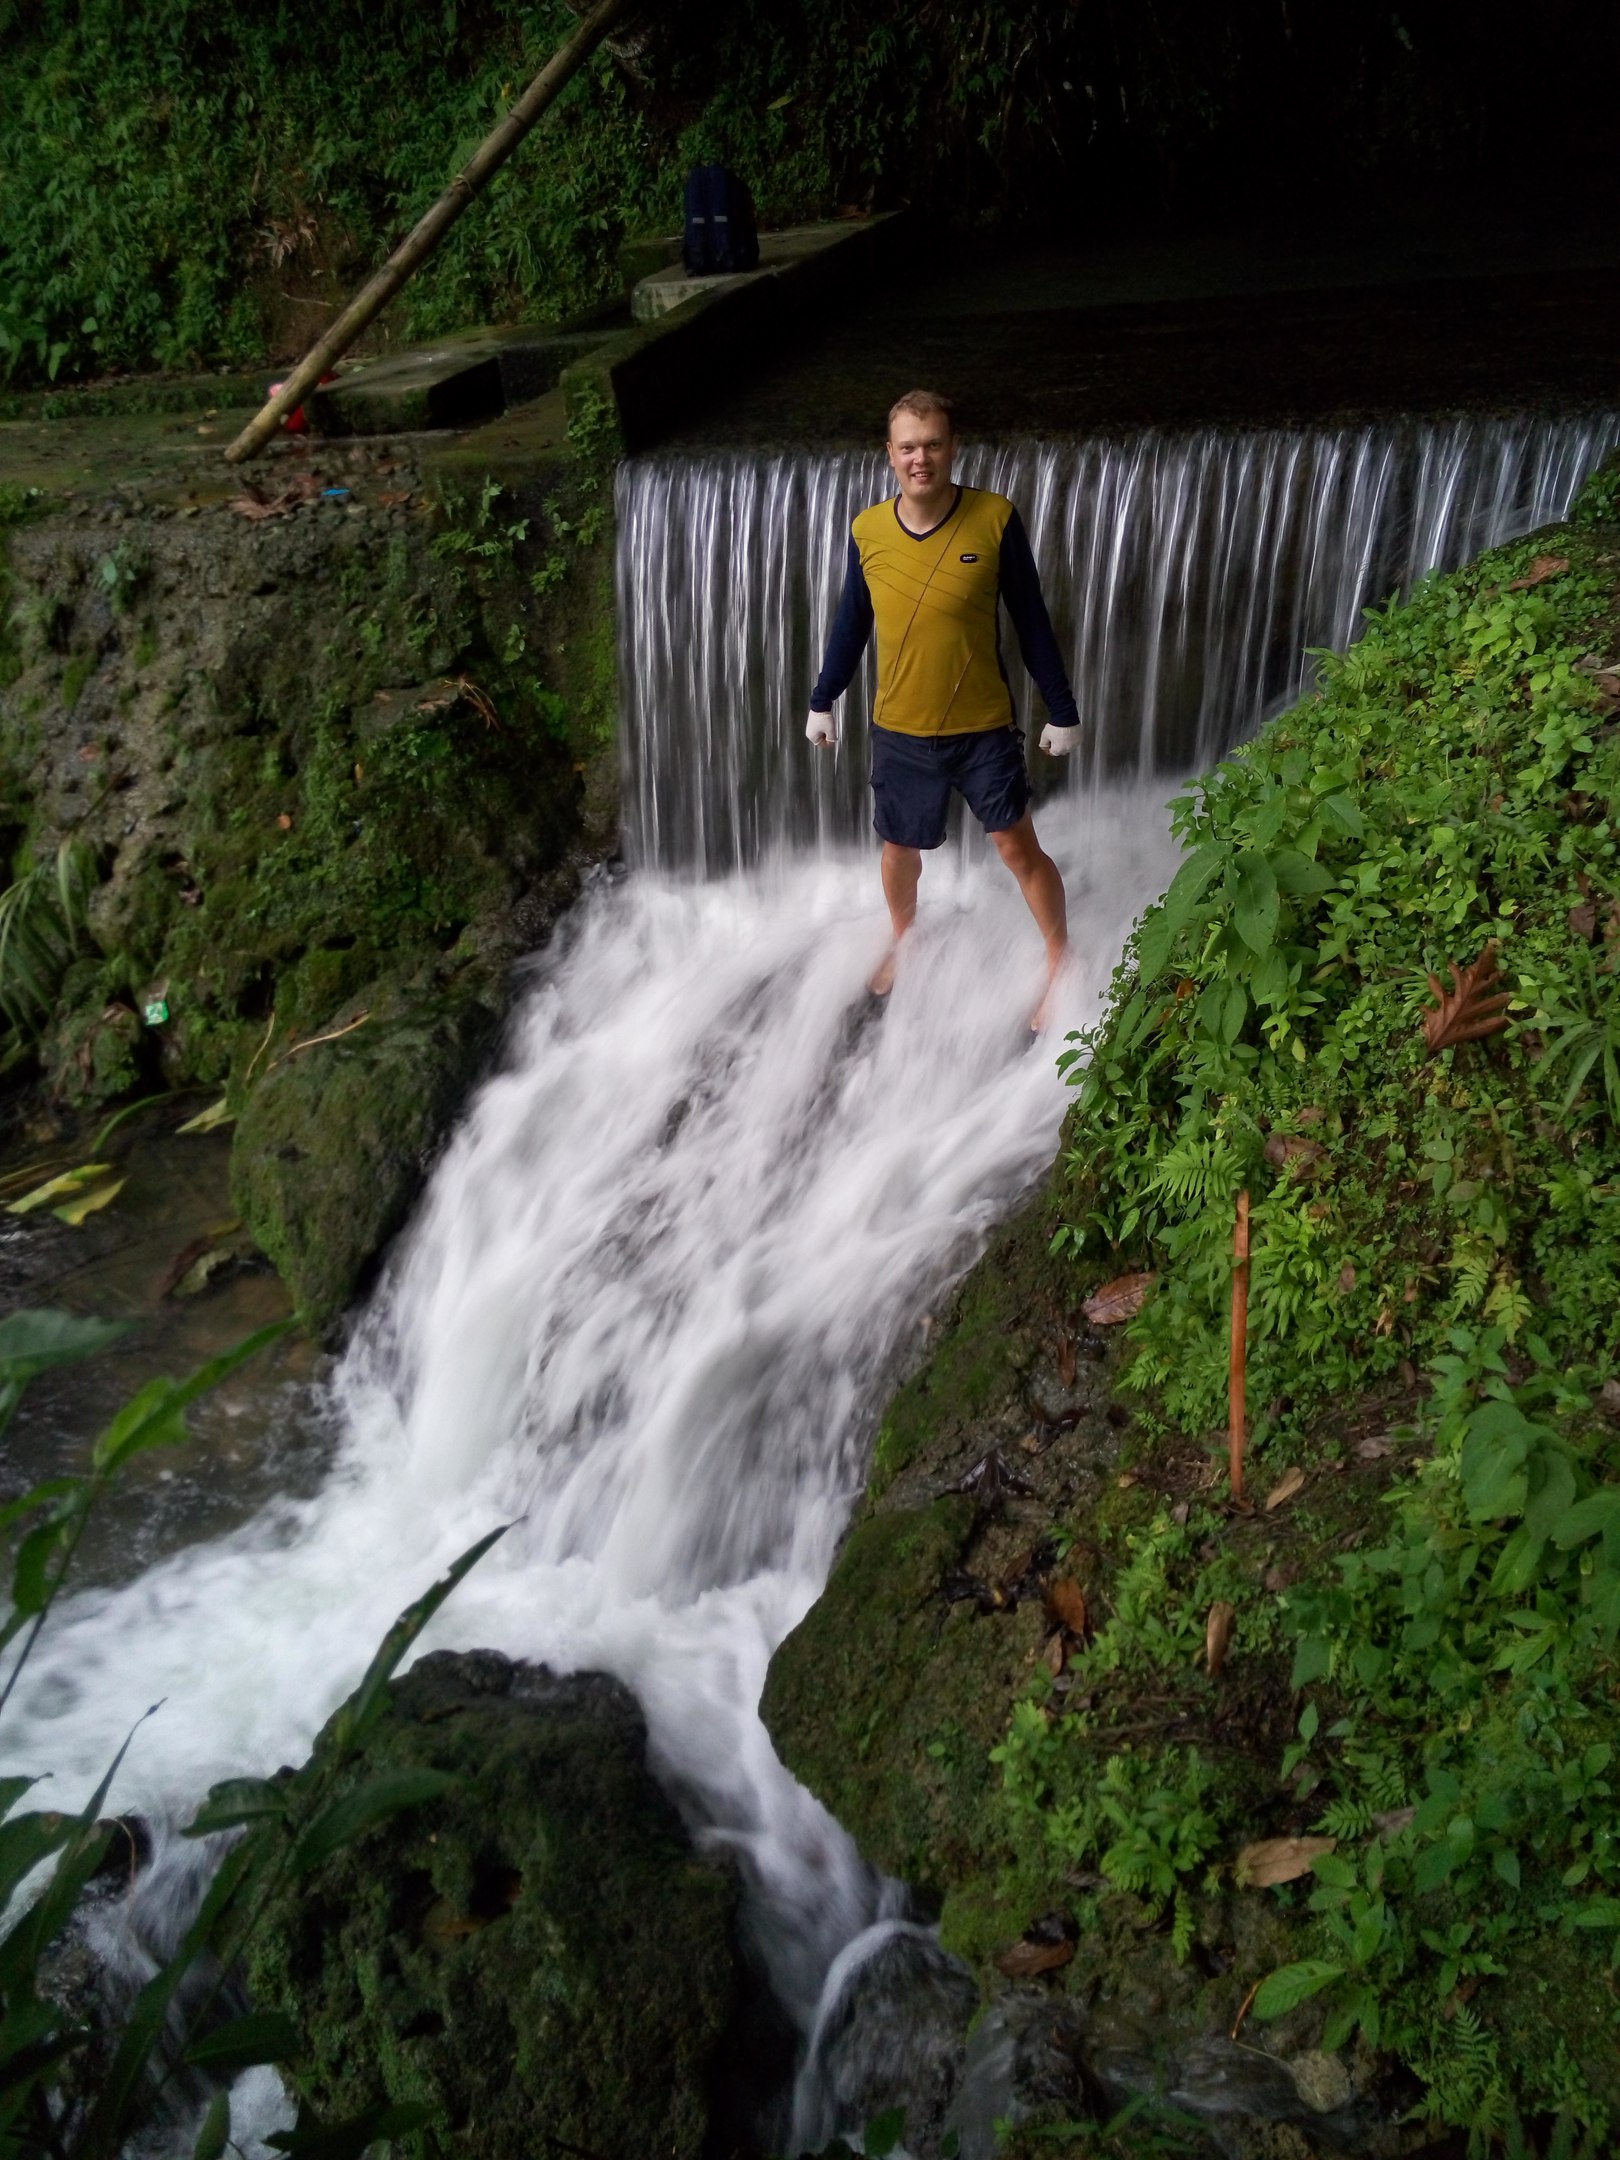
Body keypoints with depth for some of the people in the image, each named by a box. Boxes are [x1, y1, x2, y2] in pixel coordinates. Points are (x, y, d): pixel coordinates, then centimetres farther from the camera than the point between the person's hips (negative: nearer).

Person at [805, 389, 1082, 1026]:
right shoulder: (868, 531, -7)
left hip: (984, 727, -2)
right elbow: (851, 623, 8)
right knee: (900, 849, 18)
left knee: (1018, 847, 3)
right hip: (898, 732, 3)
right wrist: (822, 701, 14)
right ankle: (902, 942, 46)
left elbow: (1031, 620, -5)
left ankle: (1061, 964, 22)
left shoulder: (995, 519, -13)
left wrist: (1062, 710, -2)